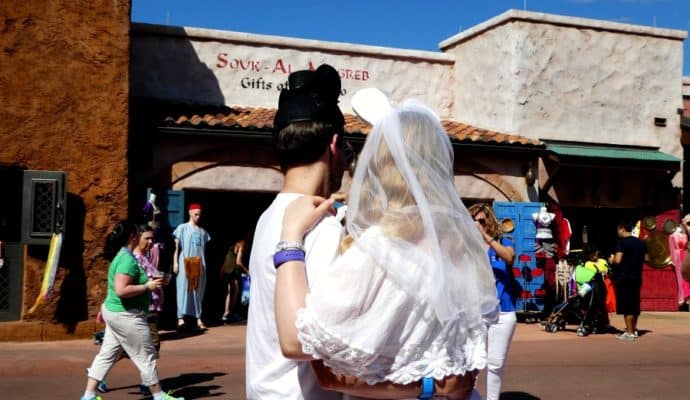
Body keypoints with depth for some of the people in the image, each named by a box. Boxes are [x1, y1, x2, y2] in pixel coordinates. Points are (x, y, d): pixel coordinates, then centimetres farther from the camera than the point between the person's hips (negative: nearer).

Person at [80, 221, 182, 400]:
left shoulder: (122, 256, 11)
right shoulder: (128, 260, -21)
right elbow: (121, 290, -29)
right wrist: (148, 286, -23)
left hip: (115, 313, 10)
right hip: (126, 316, -10)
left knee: (107, 354, 12)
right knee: (147, 356, 2)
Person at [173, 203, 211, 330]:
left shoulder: (202, 231, 15)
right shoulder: (182, 228, 4)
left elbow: (204, 249, 14)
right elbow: (176, 246, 1)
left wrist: (204, 265, 8)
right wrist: (175, 262, -8)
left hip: (199, 264, 4)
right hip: (184, 263, -4)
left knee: (198, 290, 4)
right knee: (183, 289, -8)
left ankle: (198, 318, 7)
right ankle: (180, 318, -12)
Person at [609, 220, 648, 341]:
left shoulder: (622, 242, -13)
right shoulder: (641, 243, 9)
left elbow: (617, 260, -20)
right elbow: (646, 258, 16)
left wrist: (611, 260, 0)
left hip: (624, 277, -7)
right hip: (637, 277, 7)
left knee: (626, 305, -4)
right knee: (634, 304, 15)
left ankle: (629, 333, -4)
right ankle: (634, 330, 23)